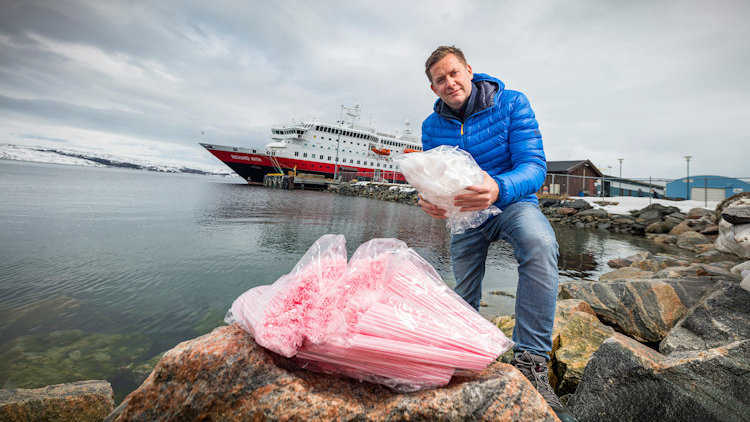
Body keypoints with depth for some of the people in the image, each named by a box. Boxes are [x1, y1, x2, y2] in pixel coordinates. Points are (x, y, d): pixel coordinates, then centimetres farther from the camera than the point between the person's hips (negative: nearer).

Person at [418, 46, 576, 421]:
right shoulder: (433, 126, -3)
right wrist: (428, 200, -29)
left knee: (540, 245, -38)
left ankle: (530, 361, -28)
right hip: (464, 213, 3)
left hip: (512, 201, -2)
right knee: (465, 298, 10)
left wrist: (498, 188, -45)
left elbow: (534, 166, -22)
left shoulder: (512, 104, -14)